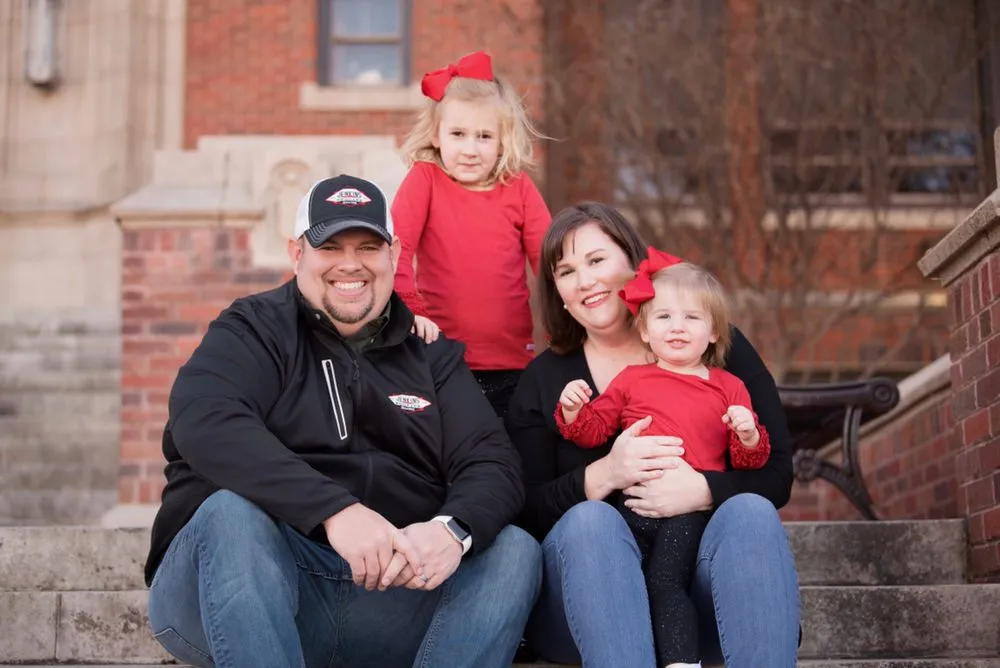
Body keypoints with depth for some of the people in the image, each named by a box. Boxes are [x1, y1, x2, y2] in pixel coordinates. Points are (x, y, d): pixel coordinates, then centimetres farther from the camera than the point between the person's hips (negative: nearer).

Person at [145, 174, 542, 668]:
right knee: (233, 511, -32)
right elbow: (206, 423, -17)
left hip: (391, 598, 3)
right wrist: (335, 509, -31)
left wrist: (454, 529, -22)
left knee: (516, 551, -18)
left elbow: (492, 463, 3)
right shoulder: (254, 330, 5)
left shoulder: (430, 353, 17)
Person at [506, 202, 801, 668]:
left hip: (701, 576, 0)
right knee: (589, 520, -31)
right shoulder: (542, 381, 8)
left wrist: (702, 490, -21)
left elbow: (776, 472, 0)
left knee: (750, 512, -29)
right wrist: (603, 476, -20)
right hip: (592, 586, 0)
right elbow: (525, 513, 0)